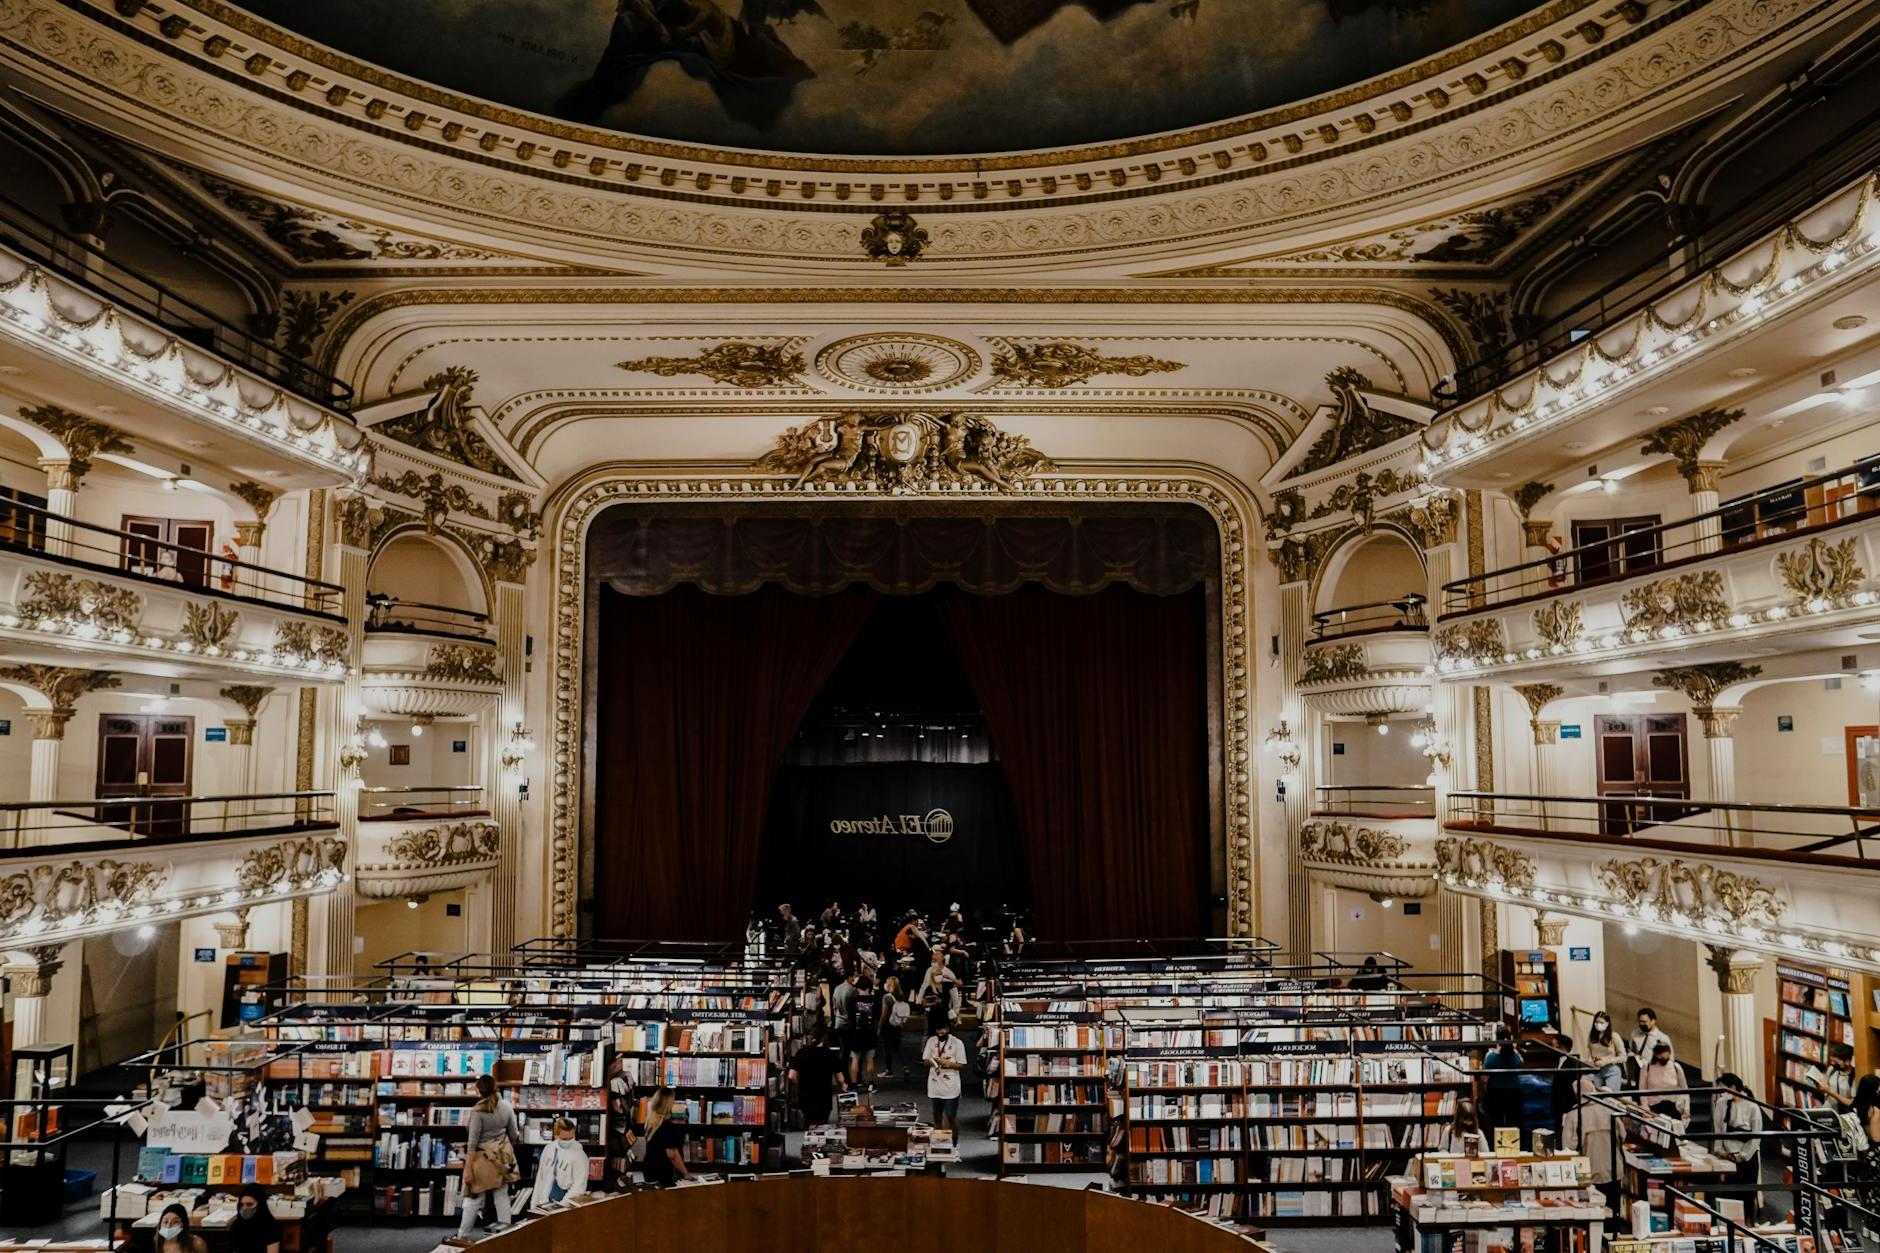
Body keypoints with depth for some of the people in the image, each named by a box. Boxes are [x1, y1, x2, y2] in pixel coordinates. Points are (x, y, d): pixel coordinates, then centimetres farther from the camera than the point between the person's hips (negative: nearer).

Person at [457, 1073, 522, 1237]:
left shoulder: (478, 1111, -17)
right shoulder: (507, 1106, -1)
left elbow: (473, 1142, -16)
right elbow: (514, 1135, 6)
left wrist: (468, 1167, -13)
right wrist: (508, 1150, 25)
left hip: (484, 1158, -5)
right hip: (503, 1156, 5)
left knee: (474, 1197, 4)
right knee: (502, 1194, 11)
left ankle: (462, 1235, 12)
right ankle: (504, 1228, 13)